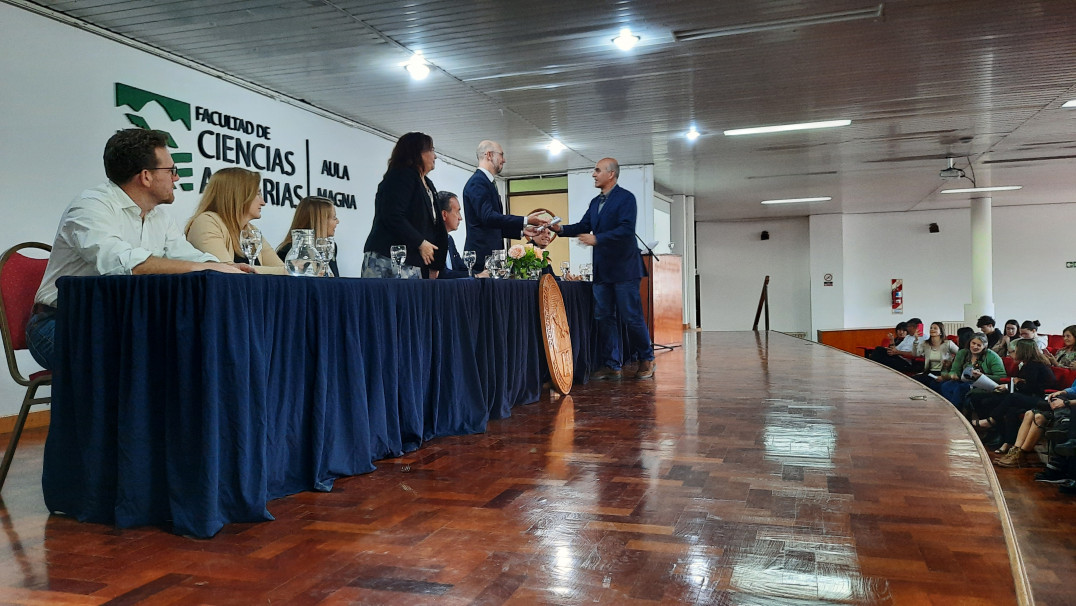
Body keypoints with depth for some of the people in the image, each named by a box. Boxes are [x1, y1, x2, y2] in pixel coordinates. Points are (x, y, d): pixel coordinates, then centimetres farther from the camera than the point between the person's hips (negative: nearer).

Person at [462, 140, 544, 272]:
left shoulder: (487, 182, 22)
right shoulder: (477, 182, -9)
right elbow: (488, 217, -22)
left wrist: (522, 230, 17)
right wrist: (525, 221, -21)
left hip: (491, 255, 10)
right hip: (482, 255, -10)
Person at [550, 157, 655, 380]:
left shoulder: (625, 198, -8)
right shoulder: (595, 202, 17)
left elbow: (627, 229, -19)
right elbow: (583, 226, 13)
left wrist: (597, 239, -25)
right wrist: (561, 229, -4)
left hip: (623, 268, -8)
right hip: (602, 270, 8)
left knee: (631, 317, -2)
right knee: (603, 317, 6)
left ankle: (646, 359, 15)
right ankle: (612, 366, 13)